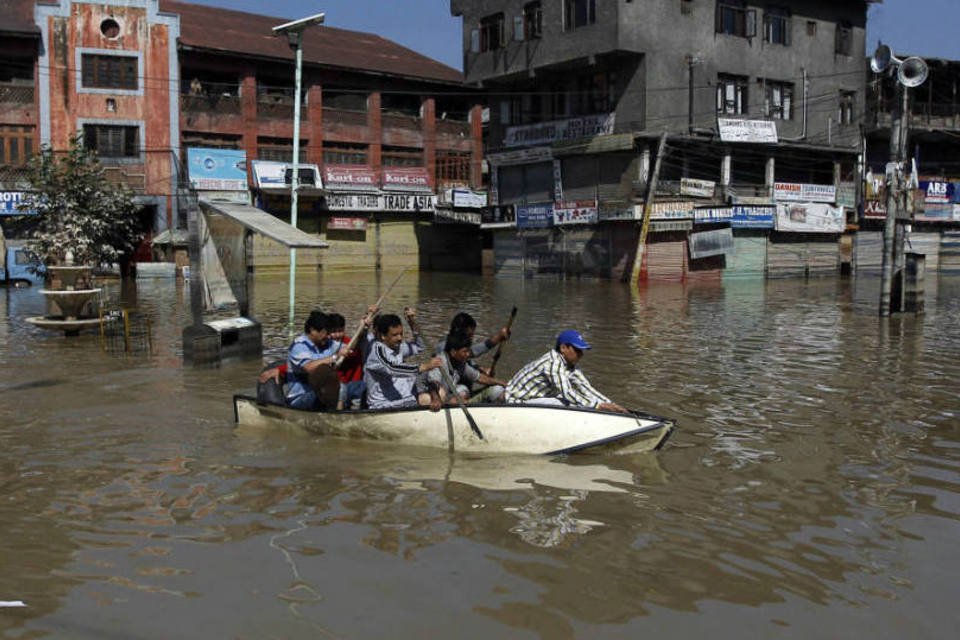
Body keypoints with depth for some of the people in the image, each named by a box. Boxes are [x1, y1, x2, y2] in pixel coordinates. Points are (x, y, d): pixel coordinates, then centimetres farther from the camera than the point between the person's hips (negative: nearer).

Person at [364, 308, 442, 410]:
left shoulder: (398, 347, 15)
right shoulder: (376, 349, -10)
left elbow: (418, 347, 32)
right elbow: (392, 369, -26)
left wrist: (413, 324, 17)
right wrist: (425, 366, -29)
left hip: (406, 403, 8)